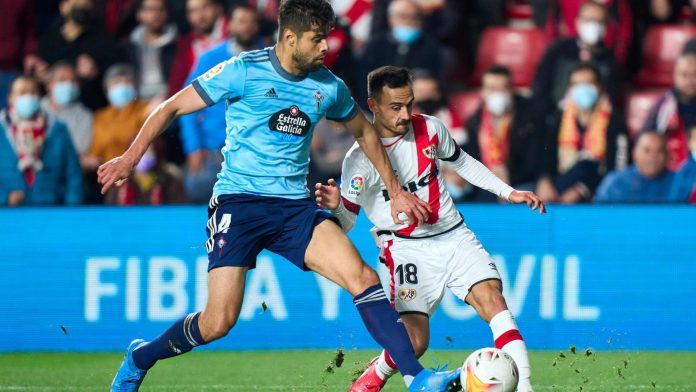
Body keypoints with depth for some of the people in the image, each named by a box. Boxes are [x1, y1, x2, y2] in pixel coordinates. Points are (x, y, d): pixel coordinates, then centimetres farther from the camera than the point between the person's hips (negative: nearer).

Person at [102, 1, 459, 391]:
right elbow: (172, 108, -1)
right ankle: (141, 358, 15)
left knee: (363, 277, -18)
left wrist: (395, 191, 25)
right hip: (238, 201, -4)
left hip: (295, 206, 4)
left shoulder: (329, 87, 6)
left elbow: (365, 132, 26)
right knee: (219, 321, -12)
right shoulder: (243, 71, -7)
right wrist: (130, 159, -9)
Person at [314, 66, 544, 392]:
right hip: (405, 248, -4)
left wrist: (508, 192, 18)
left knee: (493, 301, -20)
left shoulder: (430, 129, 0)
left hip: (453, 236, 4)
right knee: (414, 342, -17)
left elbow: (461, 162, 21)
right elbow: (345, 224, -4)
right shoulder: (360, 158, -11)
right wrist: (334, 207, -27)